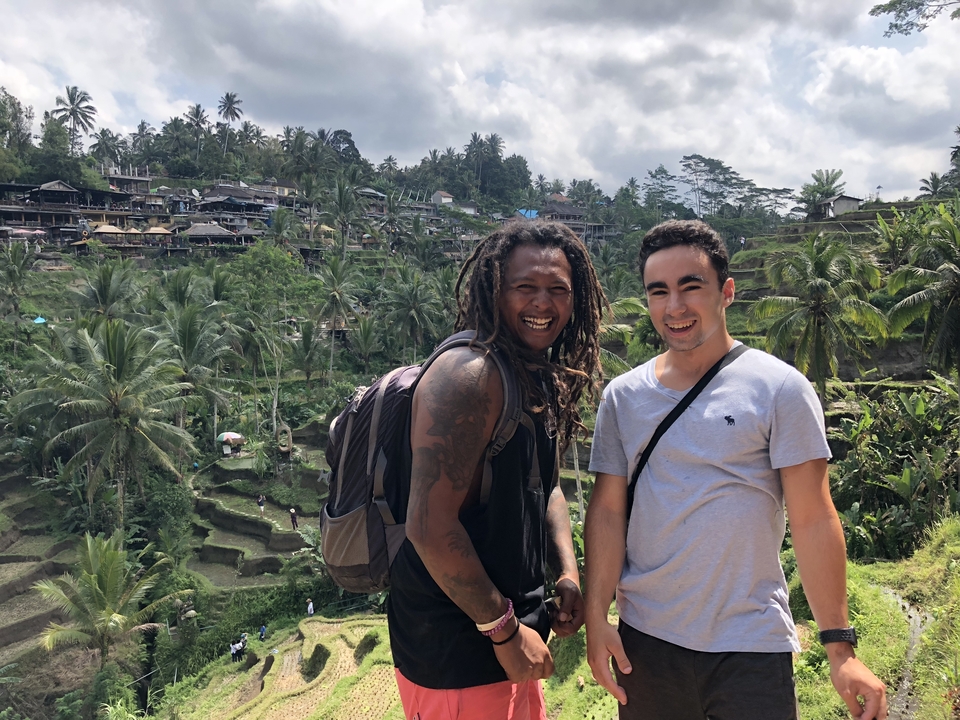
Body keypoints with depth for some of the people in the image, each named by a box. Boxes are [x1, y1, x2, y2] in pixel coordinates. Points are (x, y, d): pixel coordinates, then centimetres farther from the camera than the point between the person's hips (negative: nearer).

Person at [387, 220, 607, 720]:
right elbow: (429, 525, -27)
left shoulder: (545, 381, 5)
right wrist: (504, 629, -18)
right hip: (456, 648, -8)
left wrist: (567, 573, 3)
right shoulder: (469, 375, -23)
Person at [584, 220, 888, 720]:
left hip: (752, 646, -2)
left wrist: (840, 647, -10)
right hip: (644, 641, 3)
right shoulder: (622, 396, 1)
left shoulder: (779, 389, -8)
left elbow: (813, 520, -9)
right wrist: (596, 617, -4)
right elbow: (608, 509, 0)